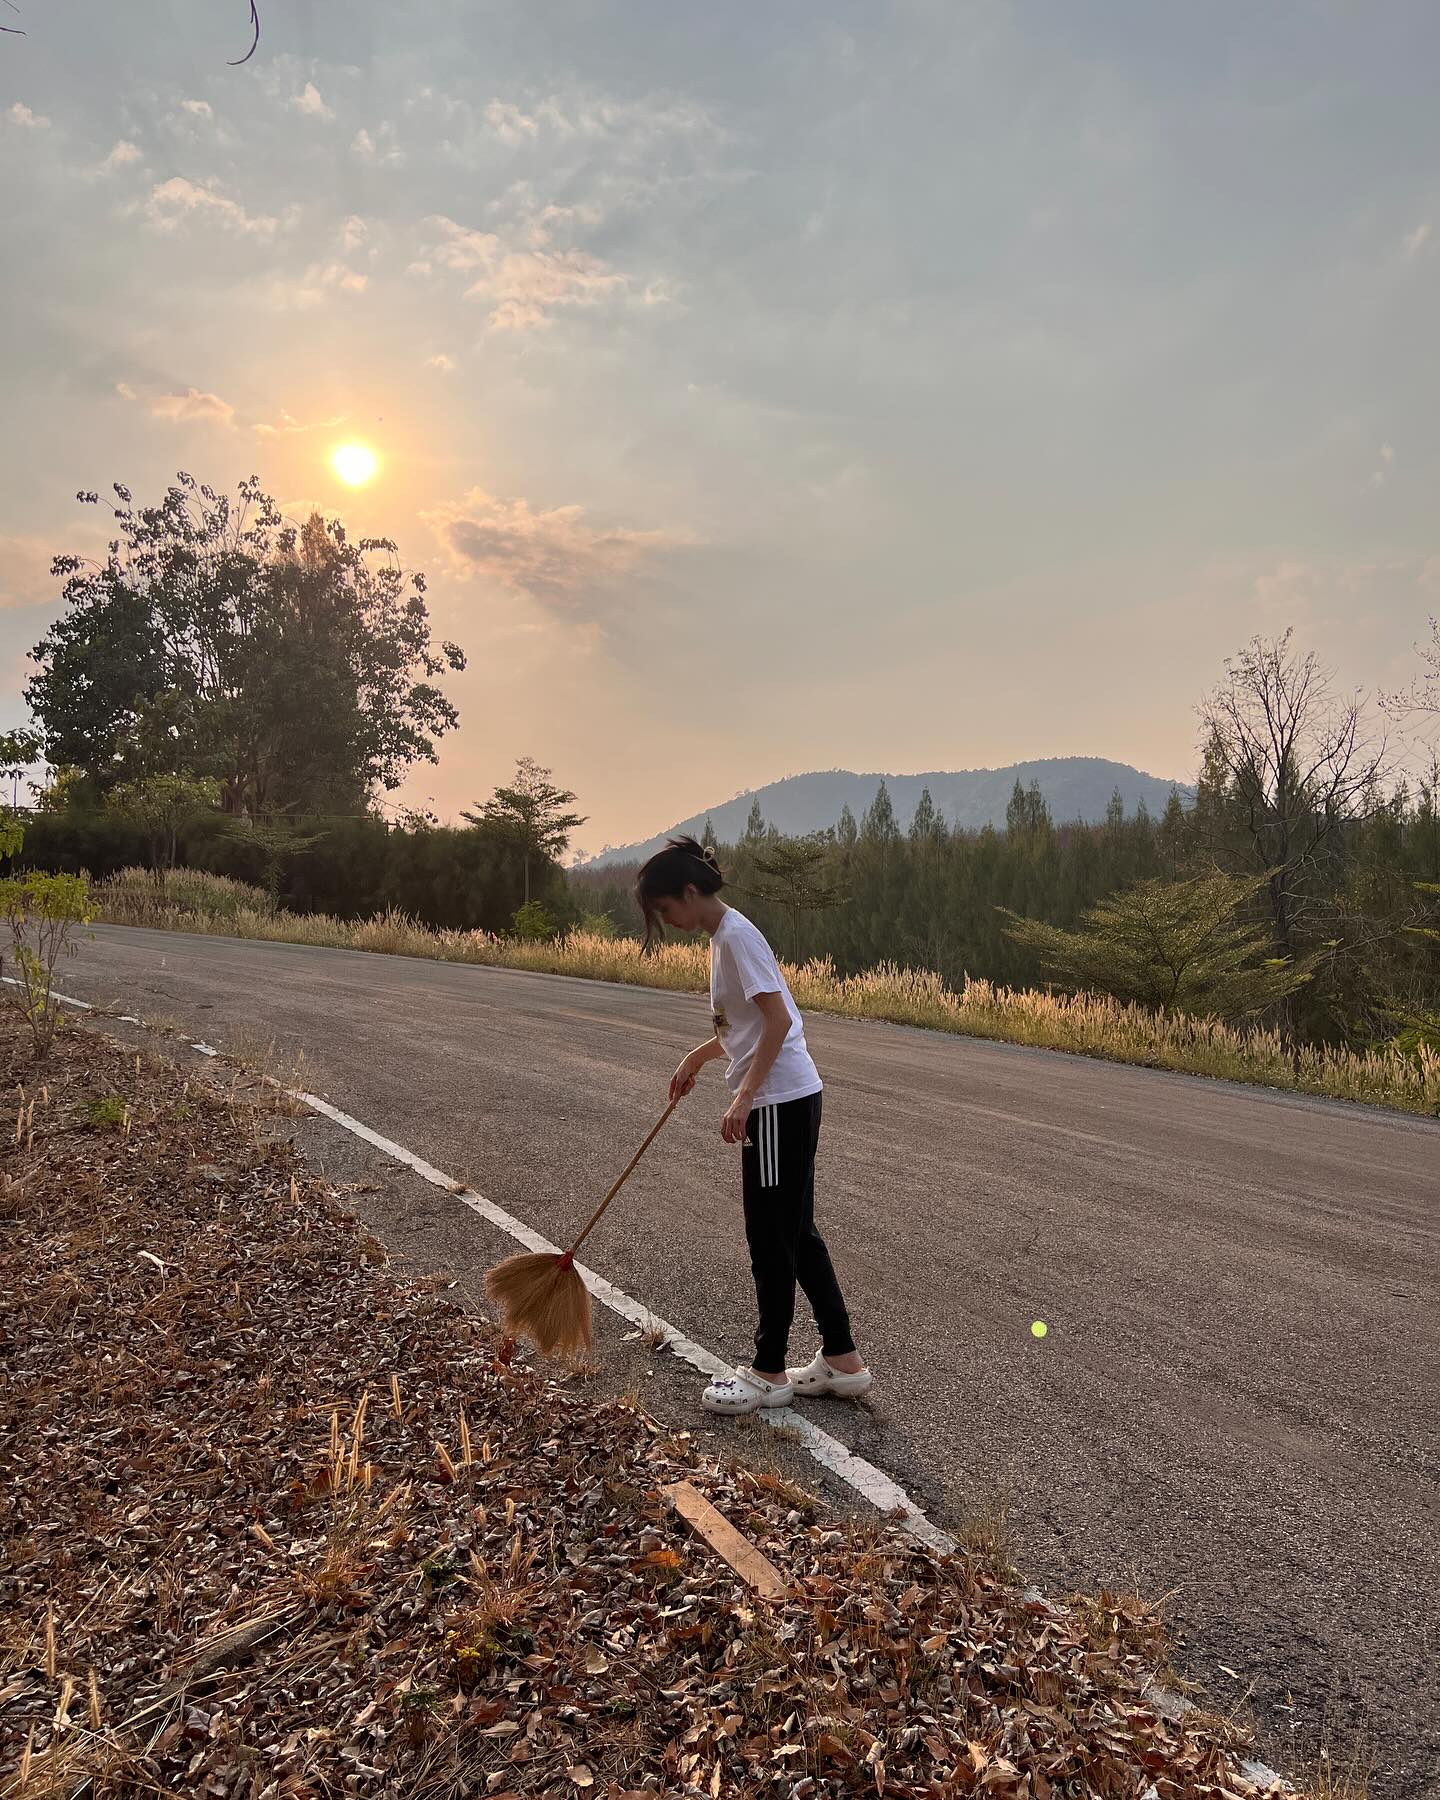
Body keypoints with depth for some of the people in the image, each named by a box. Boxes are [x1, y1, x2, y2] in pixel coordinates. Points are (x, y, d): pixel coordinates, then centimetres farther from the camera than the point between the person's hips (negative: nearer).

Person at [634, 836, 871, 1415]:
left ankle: (769, 1373, 16)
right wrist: (698, 1056, 25)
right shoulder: (724, 936, 14)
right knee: (795, 1232, 15)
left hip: (780, 1102, -10)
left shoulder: (736, 936, -16)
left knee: (771, 1237, 2)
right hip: (786, 1100, 10)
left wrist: (744, 1096, -23)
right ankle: (842, 1360, 25)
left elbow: (778, 1020, -22)